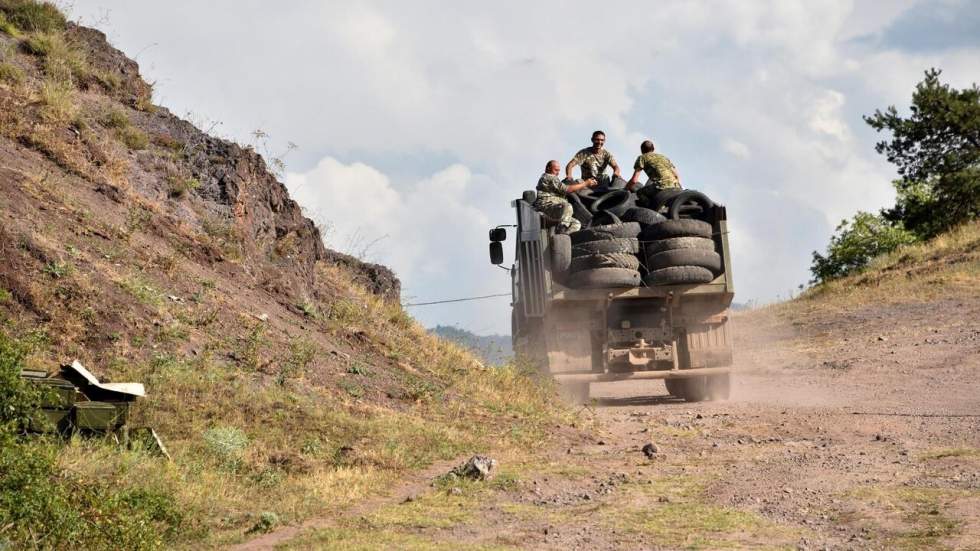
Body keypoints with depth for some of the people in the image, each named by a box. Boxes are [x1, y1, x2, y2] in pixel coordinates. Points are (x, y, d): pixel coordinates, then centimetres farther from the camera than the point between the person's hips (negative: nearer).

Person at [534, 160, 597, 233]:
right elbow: (566, 189, -13)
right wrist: (585, 184, -9)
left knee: (576, 224, 4)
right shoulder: (548, 178, -6)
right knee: (567, 206, -37)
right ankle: (561, 232, -36)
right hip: (546, 207, -11)